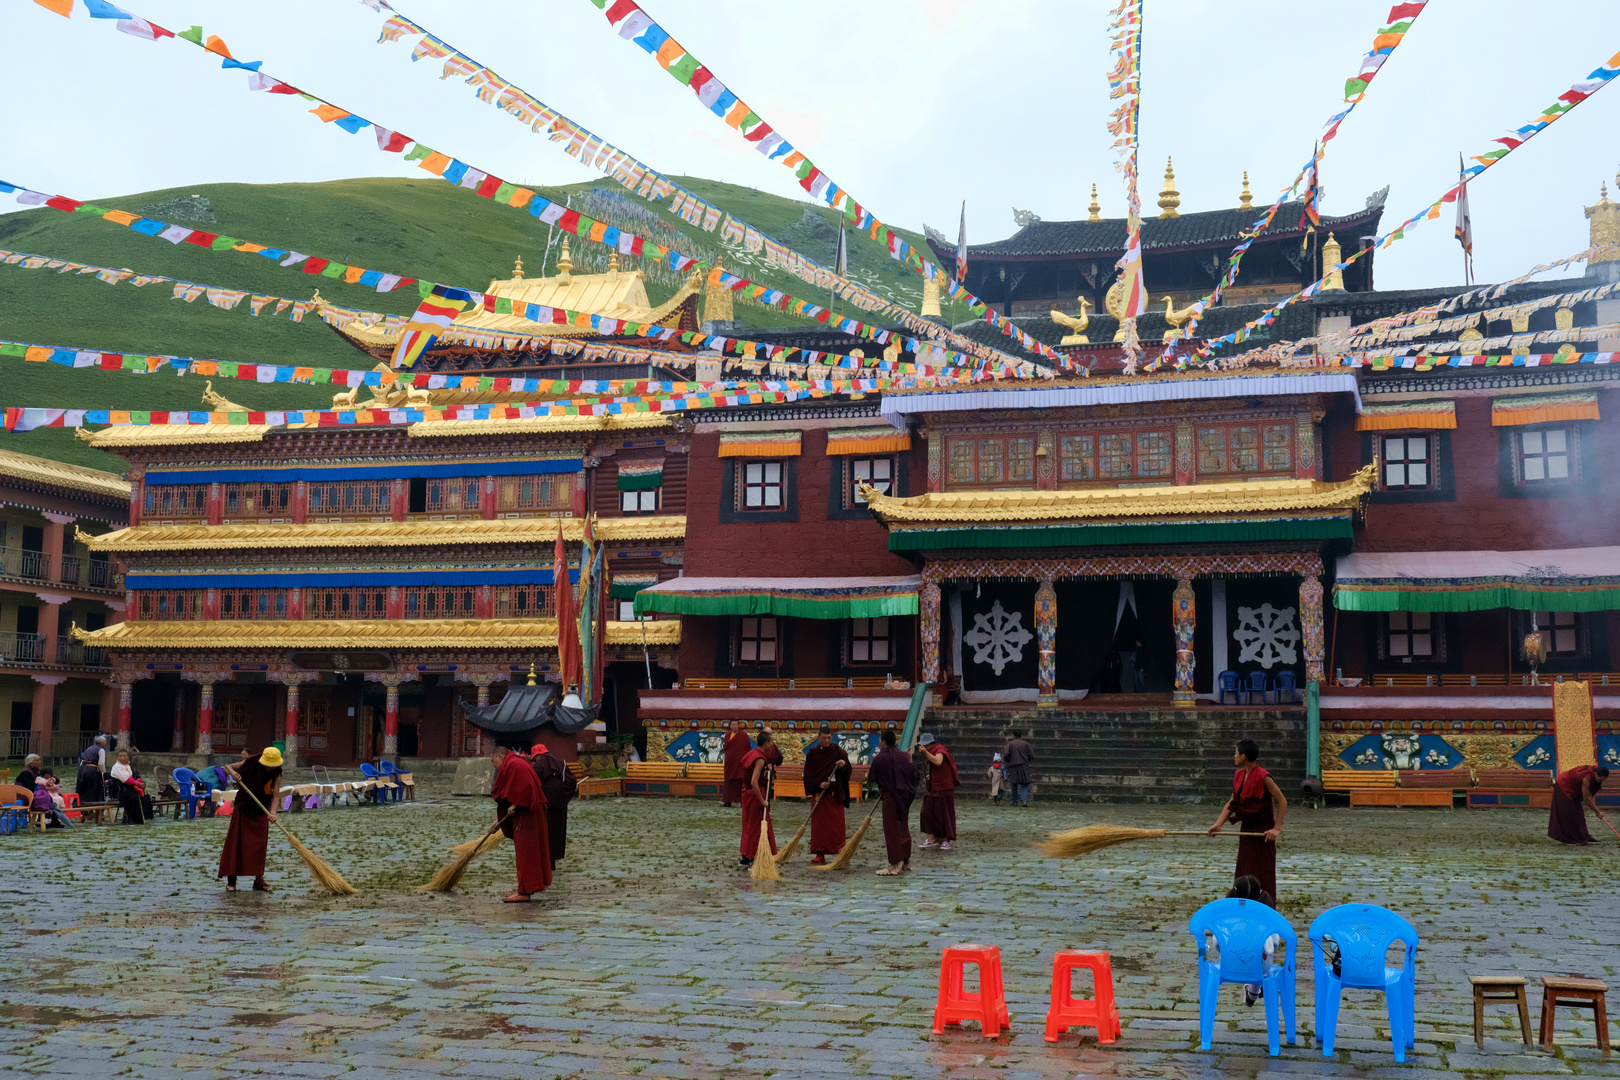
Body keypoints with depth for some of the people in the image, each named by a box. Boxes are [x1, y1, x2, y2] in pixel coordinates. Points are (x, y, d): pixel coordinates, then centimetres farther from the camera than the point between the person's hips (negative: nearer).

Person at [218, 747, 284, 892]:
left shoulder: (276, 775, -11)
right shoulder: (250, 764, -12)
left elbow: (275, 796, -18)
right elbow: (227, 767, -3)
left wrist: (272, 812, -36)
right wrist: (233, 773, -26)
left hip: (260, 813, 1)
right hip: (242, 809, -1)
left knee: (260, 846, 1)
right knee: (235, 842, -1)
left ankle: (258, 880, 6)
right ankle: (231, 880, 4)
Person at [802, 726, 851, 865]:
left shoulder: (837, 750, 3)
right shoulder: (813, 753, 2)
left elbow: (848, 771, 1)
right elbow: (809, 774, -1)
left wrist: (844, 765, -21)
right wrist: (819, 784, -16)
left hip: (835, 793, 0)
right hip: (820, 793, 0)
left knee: (836, 823, -1)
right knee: (819, 823, -1)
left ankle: (840, 853, 2)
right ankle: (820, 855, 1)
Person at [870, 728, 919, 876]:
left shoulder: (879, 758, -12)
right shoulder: (903, 756, 2)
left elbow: (873, 779, -1)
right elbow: (913, 775, 5)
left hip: (890, 797, -6)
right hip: (905, 796, 6)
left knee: (891, 830, -1)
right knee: (904, 827, 17)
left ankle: (894, 866, -1)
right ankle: (906, 862, 26)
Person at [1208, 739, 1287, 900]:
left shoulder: (1263, 777, -18)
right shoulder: (1238, 775, 5)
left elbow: (1282, 802, -14)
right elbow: (1232, 803, 8)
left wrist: (1277, 828, -19)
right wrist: (1218, 824, -4)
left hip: (1263, 830, -8)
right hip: (1246, 828, 8)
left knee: (1264, 874, -4)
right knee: (1244, 874, 11)